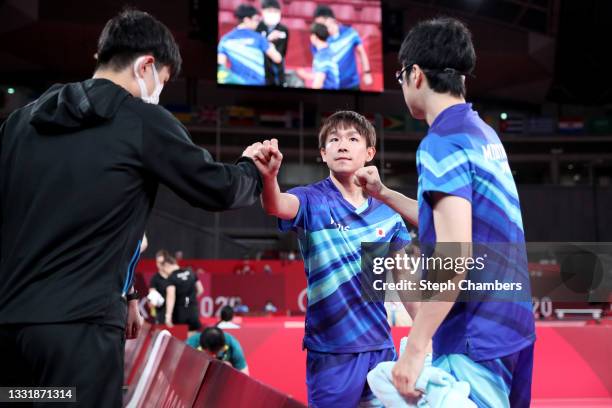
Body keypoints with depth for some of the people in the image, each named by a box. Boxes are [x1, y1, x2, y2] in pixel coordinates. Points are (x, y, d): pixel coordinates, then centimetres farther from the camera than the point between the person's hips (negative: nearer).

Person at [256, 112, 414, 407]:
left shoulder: (387, 212, 5)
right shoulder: (313, 201, -6)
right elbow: (276, 205, -29)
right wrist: (269, 176, -51)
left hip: (381, 345, 4)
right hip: (331, 348, -4)